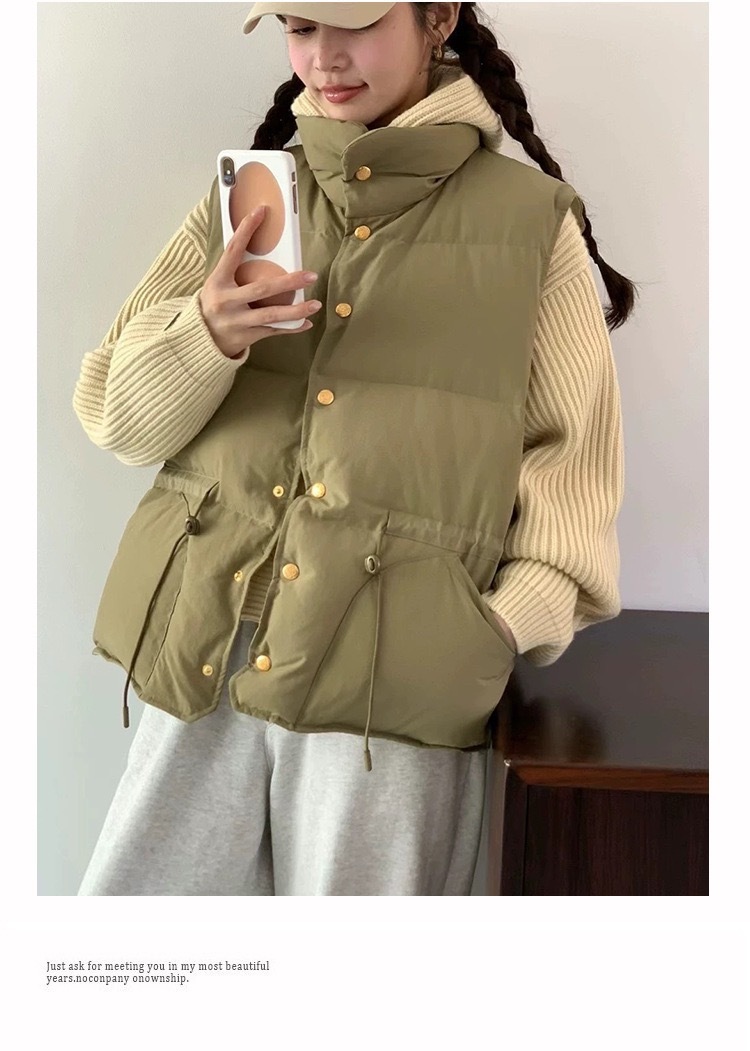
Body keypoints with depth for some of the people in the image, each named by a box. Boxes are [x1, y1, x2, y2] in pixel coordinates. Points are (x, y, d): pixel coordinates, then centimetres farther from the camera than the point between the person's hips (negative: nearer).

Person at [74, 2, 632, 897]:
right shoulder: (242, 201, 12)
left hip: (395, 688, -3)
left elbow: (570, 455, 4)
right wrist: (203, 335, -13)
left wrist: (515, 621, -10)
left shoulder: (533, 221, 4)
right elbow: (112, 413, 8)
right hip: (204, 657, 4)